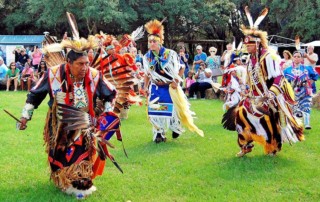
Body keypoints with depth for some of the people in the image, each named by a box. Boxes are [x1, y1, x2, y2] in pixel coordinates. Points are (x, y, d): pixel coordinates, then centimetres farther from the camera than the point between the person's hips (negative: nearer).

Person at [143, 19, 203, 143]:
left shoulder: (170, 54, -15)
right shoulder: (147, 57, -2)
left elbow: (181, 69, -6)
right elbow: (147, 74, 10)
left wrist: (176, 81, -13)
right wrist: (146, 87, 3)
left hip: (170, 88, -3)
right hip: (155, 88, 3)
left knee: (172, 109, 6)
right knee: (155, 111, -2)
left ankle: (176, 128, 33)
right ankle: (159, 134, 11)